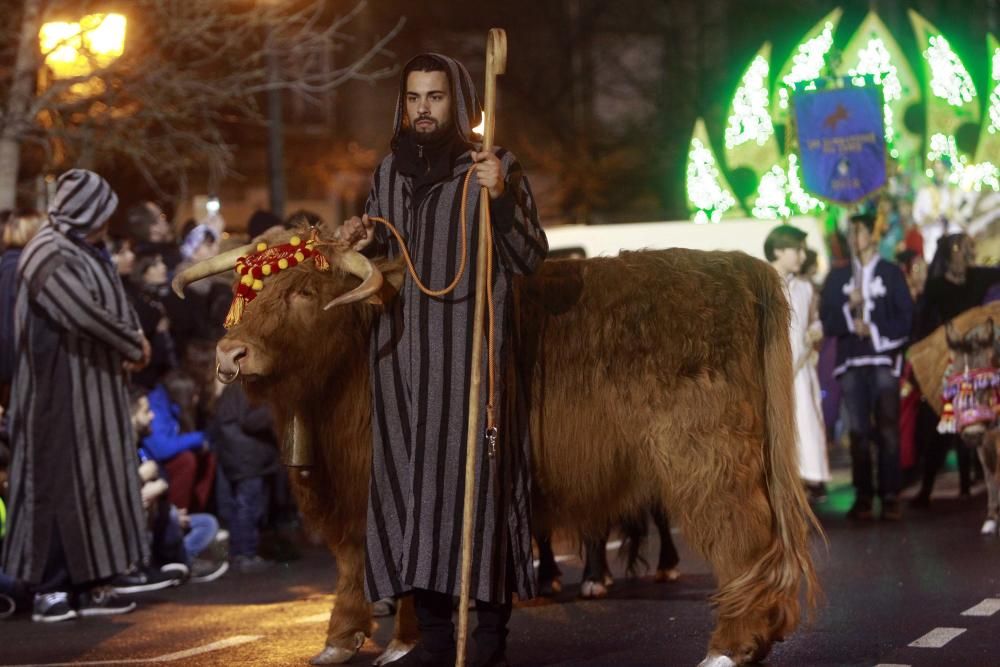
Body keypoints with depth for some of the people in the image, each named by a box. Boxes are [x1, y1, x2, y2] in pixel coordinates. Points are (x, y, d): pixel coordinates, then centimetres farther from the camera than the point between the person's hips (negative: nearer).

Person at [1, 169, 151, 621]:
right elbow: (86, 315, -24)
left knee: (94, 481, 10)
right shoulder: (49, 256, -17)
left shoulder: (87, 253, 12)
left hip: (95, 390, 9)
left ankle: (89, 584, 14)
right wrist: (135, 347, -11)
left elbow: (116, 307, 13)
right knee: (60, 483, -4)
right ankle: (50, 589, 2)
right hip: (62, 393, -9)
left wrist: (131, 342, -8)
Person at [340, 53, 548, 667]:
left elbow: (529, 259, -7)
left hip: (470, 347, -5)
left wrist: (502, 198, -22)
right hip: (401, 347, 5)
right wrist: (365, 244, 5)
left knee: (473, 472, -8)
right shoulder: (389, 171, 16)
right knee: (408, 478, 2)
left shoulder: (495, 168, 1)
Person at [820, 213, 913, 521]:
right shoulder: (837, 277, 15)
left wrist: (875, 330, -8)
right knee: (858, 431, -1)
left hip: (884, 359, -2)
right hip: (851, 361, 2)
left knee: (888, 428, -9)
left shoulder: (891, 273, 9)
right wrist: (849, 309, -9)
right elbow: (827, 321, 7)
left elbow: (906, 319, 3)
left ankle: (890, 496, -9)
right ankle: (863, 496, 1)